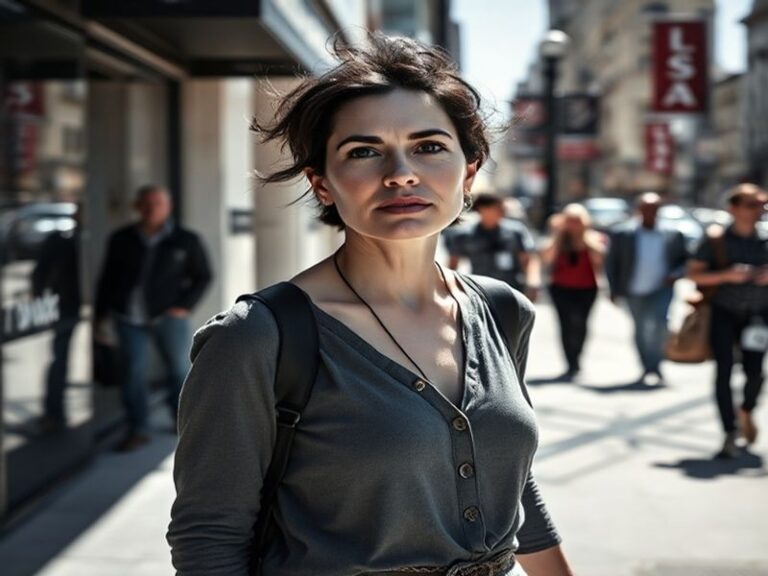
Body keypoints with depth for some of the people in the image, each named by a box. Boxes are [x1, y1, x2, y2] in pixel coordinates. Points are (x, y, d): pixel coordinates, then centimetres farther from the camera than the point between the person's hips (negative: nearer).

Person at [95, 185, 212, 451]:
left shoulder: (185, 240, 2)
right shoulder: (122, 240, 7)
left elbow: (203, 276, 7)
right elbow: (108, 278, 14)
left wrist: (185, 305, -5)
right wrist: (101, 314, 10)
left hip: (168, 316, -1)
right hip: (130, 317, 1)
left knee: (179, 370, 6)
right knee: (133, 373, -1)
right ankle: (138, 430, 7)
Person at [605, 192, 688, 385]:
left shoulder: (673, 234, -2)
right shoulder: (622, 233, -2)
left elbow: (685, 260, 8)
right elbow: (611, 262, 3)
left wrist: (676, 274, -11)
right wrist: (614, 289, -1)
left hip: (661, 289, -2)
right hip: (634, 291, 2)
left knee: (658, 324, -21)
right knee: (641, 330, 11)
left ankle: (656, 367, -9)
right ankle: (647, 368, 26)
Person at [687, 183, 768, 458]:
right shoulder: (716, 240, -3)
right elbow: (693, 274, -6)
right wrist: (726, 275, -19)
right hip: (724, 313, -2)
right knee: (724, 369, -10)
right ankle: (730, 433, -5)